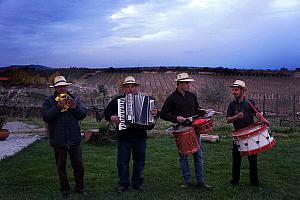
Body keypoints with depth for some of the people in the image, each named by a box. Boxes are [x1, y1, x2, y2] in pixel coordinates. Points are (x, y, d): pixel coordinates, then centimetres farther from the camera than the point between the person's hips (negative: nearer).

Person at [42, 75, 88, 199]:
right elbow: (46, 117, -13)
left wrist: (75, 107, -17)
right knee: (61, 167, 11)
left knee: (79, 166, 7)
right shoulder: (49, 101, 0)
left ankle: (79, 188, 22)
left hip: (74, 139, 2)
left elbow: (83, 115, 0)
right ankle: (64, 190, 25)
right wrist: (57, 107, -23)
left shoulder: (75, 99, 7)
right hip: (58, 140, -1)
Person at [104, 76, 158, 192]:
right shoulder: (118, 100, 4)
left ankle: (138, 183, 24)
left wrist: (155, 113, -13)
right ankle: (123, 184, 18)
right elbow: (107, 112, 7)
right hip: (124, 136, -1)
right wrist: (111, 118, -12)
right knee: (123, 161, 5)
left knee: (139, 160, 10)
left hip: (140, 136, 1)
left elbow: (153, 110, 10)